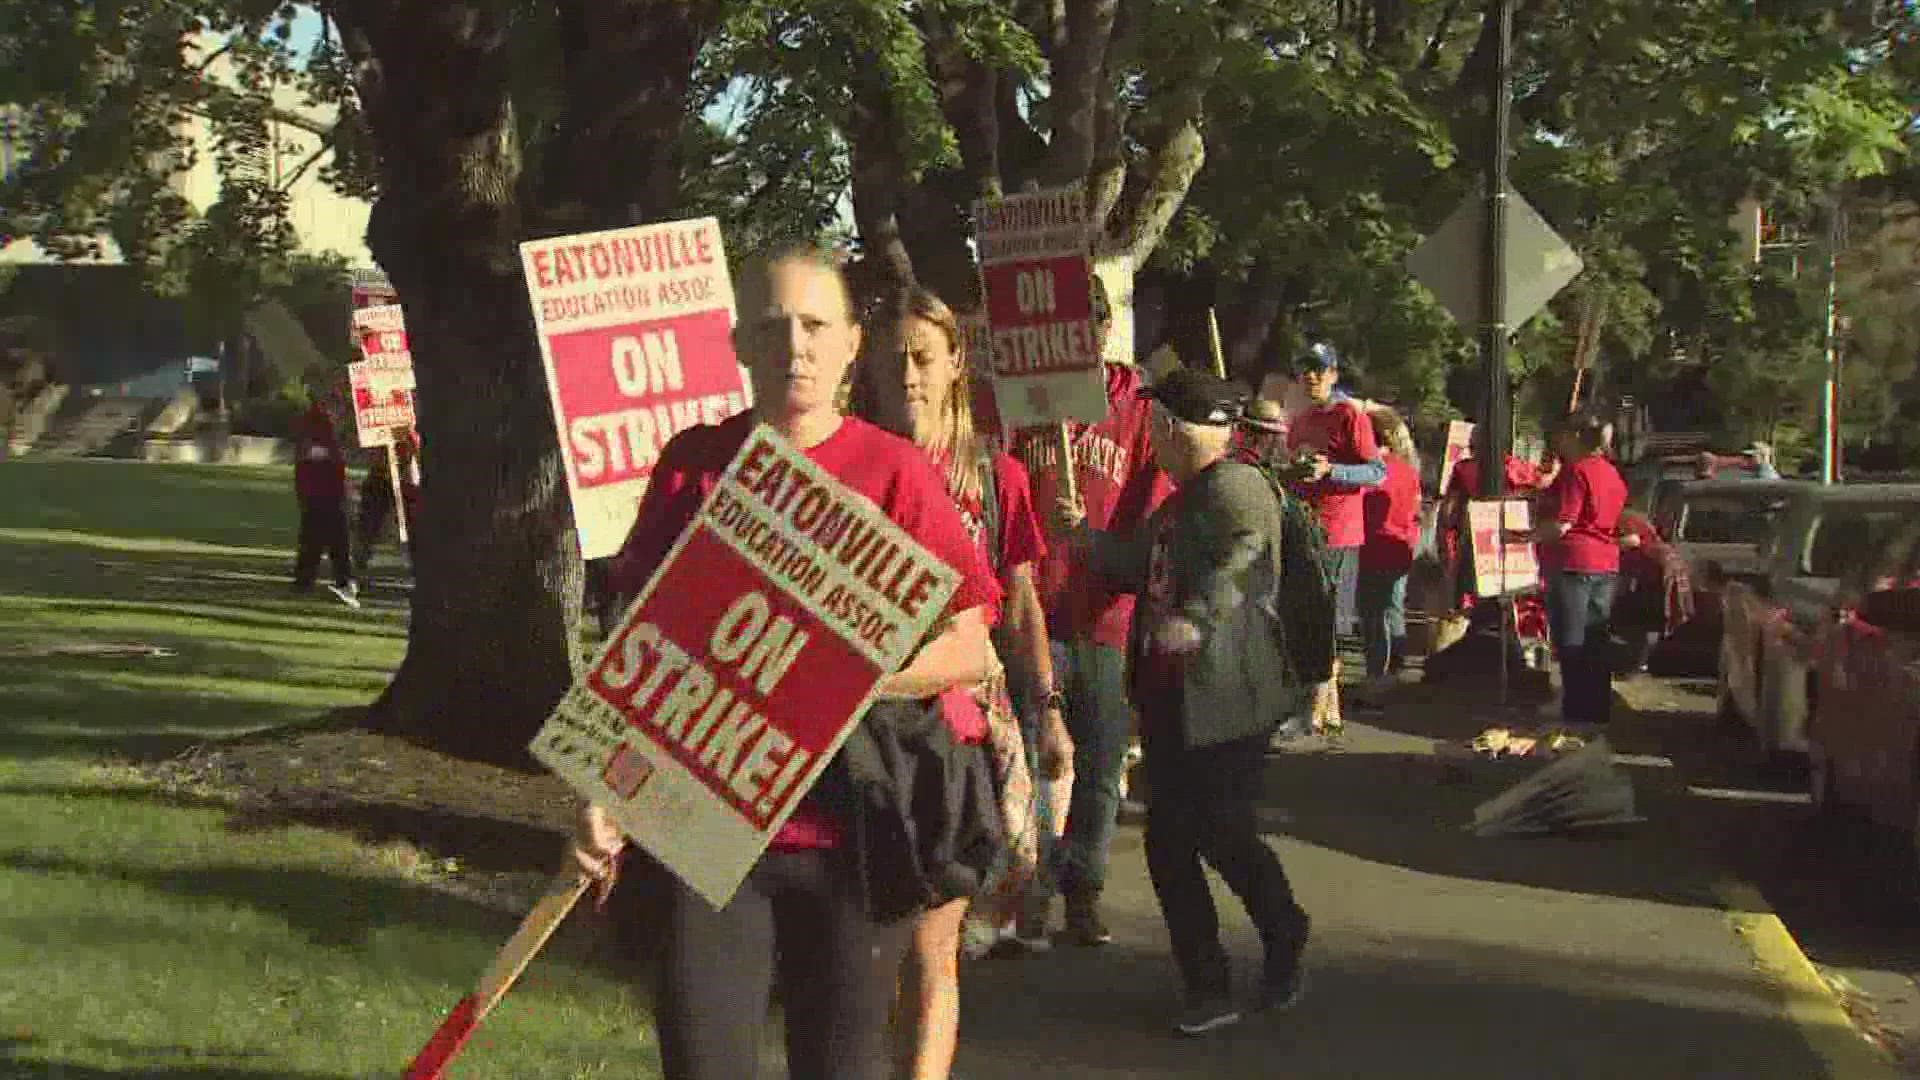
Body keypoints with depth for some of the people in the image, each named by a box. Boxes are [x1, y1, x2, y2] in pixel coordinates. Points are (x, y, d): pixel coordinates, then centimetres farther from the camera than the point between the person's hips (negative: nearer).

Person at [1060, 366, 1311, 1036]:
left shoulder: (1235, 487, -12)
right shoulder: (1181, 500, 18)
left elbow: (1238, 562, -29)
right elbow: (1140, 566, 31)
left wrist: (1195, 619, -43)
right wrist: (1087, 537, 19)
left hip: (1224, 698, -9)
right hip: (1168, 697, 9)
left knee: (1221, 831, -4)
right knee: (1169, 841, 5)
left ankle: (1285, 943, 25)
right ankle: (1208, 988, 13)